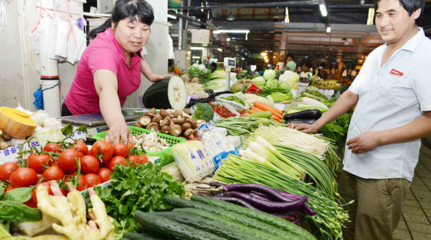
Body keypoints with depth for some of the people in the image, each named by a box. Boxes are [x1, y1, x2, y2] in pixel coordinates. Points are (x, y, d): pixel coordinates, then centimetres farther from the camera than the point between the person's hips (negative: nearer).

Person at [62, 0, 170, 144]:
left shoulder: (130, 43, -13)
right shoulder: (102, 49, -34)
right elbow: (106, 88, -55)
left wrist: (150, 75, 5)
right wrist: (117, 123, -71)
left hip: (112, 114, 7)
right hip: (81, 117, -6)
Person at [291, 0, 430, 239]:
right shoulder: (377, 55, 10)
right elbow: (351, 94, 15)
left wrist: (378, 138, -20)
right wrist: (316, 125, 10)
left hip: (385, 173, -7)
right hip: (352, 163, 7)